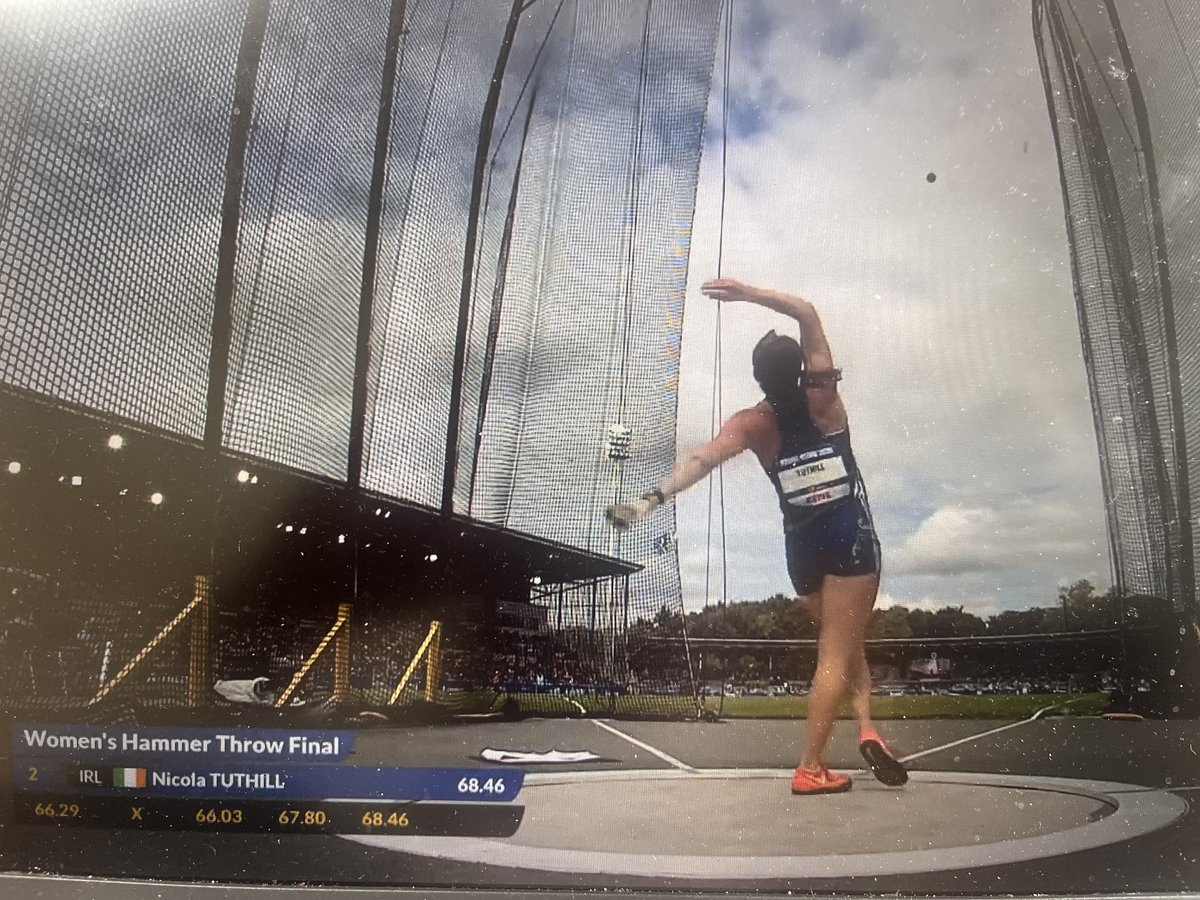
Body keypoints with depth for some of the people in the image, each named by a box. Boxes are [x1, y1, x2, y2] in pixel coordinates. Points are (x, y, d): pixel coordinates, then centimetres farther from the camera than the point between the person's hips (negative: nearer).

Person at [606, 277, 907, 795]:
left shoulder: (752, 423, -4)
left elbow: (703, 458, -22)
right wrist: (749, 294, -9)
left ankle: (865, 726, 7)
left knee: (844, 642, 23)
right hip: (851, 536, -2)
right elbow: (808, 314, -1)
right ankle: (810, 769, -5)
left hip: (803, 545, 2)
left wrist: (653, 498, -29)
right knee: (836, 654, -2)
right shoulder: (823, 397, -4)